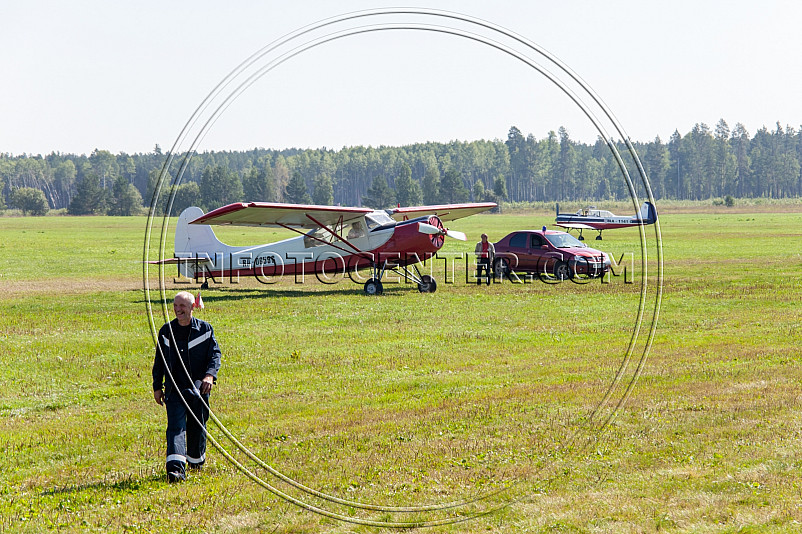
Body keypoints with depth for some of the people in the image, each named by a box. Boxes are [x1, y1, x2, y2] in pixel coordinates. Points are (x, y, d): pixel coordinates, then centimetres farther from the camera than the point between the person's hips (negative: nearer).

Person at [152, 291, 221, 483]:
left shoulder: (205, 329, 3)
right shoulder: (166, 331, 9)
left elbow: (215, 353, 0)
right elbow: (159, 361, 15)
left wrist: (210, 375, -17)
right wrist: (157, 386, 11)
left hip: (198, 385, 0)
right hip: (174, 387, 0)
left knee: (197, 426, 10)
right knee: (176, 426, -15)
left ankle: (196, 459, 36)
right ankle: (175, 467, -28)